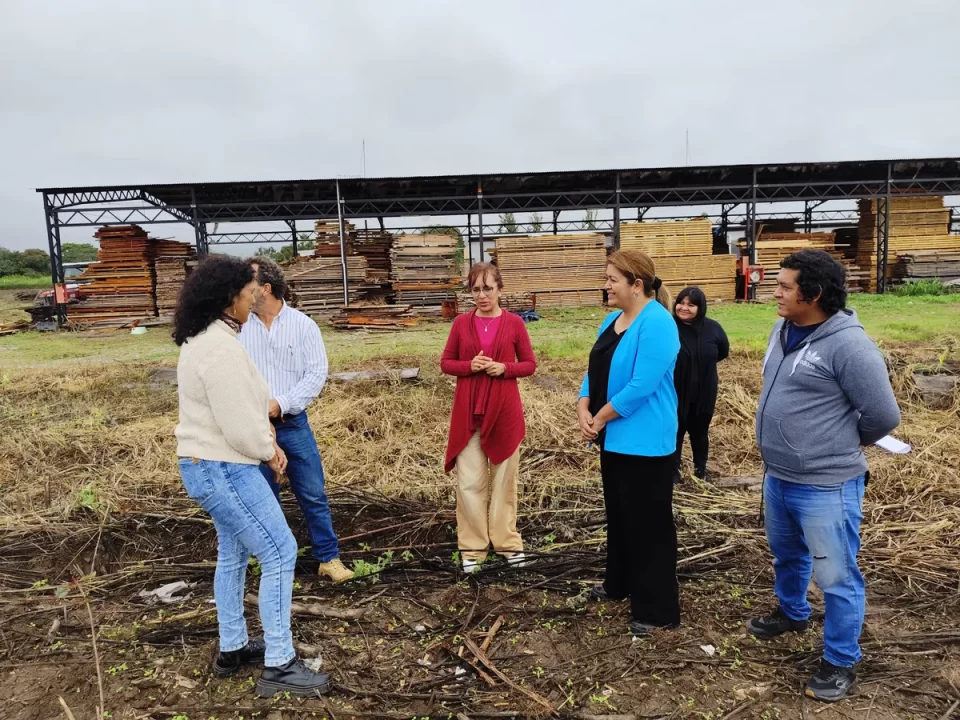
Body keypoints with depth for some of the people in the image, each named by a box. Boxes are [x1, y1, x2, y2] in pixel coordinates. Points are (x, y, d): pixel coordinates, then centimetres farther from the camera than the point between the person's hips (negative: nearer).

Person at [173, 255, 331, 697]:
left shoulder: (201, 339, 9)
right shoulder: (221, 348, -25)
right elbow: (239, 426, -25)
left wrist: (266, 444, 7)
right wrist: (269, 451, -6)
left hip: (207, 464, 11)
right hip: (224, 468, -11)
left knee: (234, 553, 21)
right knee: (279, 554, -4)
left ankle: (232, 650, 36)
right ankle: (278, 667, 6)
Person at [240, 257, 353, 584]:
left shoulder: (302, 324, -3)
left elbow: (317, 373, -7)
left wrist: (281, 403, -15)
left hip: (293, 424, -1)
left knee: (313, 496, 6)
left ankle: (329, 558, 20)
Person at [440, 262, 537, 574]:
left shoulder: (514, 323, -1)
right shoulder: (461, 323, 2)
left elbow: (530, 364, 4)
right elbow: (446, 362, 6)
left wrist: (505, 368, -15)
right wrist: (469, 365, -13)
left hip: (504, 411, 0)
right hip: (468, 412, 1)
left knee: (503, 479, 12)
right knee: (469, 483, 3)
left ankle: (507, 542, 26)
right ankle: (472, 547, 17)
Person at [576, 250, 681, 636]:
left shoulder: (656, 324, -19)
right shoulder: (613, 319, 10)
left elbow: (641, 386, -24)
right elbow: (595, 370, 11)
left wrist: (601, 417, -15)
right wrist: (584, 409, -6)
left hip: (644, 441, -9)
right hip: (615, 437, 9)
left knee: (648, 523, 1)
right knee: (618, 514, 21)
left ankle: (657, 608, 13)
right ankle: (619, 583, 38)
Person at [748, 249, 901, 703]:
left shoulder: (847, 344, -22)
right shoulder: (783, 331, 3)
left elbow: (883, 415, -17)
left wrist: (842, 445, 0)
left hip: (825, 487, -8)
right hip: (777, 477, 8)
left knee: (835, 577, 7)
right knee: (787, 556, 27)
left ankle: (840, 662, 25)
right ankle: (792, 613, 51)